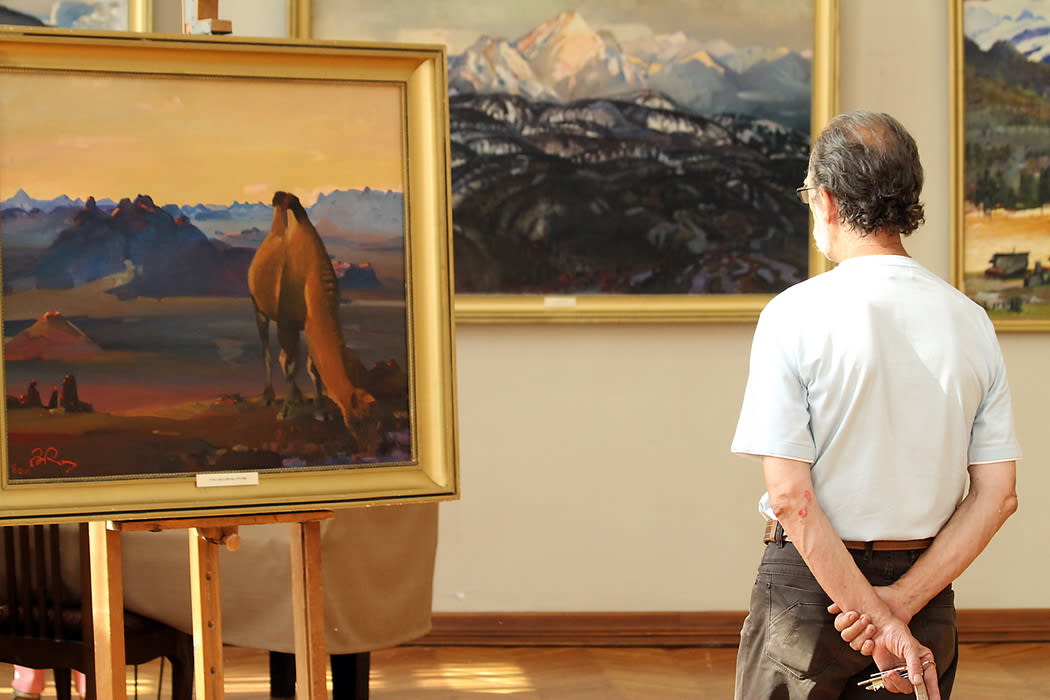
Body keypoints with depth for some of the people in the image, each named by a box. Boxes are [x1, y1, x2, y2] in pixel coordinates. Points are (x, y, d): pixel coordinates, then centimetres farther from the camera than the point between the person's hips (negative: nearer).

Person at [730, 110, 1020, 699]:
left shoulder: (795, 314, -12)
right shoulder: (971, 320, 1)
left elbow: (791, 496, -17)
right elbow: (998, 496, -2)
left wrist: (875, 617, -14)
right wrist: (900, 603, -6)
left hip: (807, 587, -4)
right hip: (926, 580, 4)